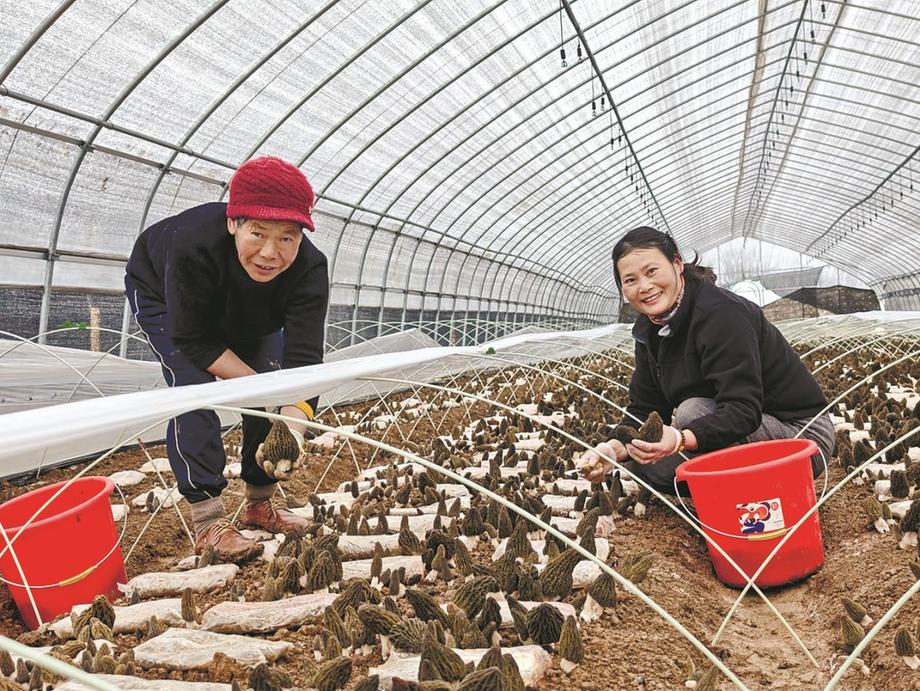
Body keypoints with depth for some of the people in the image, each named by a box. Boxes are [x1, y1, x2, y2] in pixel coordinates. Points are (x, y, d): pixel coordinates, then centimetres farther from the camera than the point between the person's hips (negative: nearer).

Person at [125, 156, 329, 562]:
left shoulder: (309, 268, -37)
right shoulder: (194, 244, -44)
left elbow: (303, 360, -41)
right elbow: (194, 341, -33)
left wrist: (293, 426, -57)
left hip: (247, 315, 3)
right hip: (161, 293, -3)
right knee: (195, 389, -20)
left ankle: (261, 502, 13)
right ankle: (208, 523, -12)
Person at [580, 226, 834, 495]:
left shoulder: (722, 313, -24)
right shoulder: (649, 330, 1)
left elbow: (743, 411, -32)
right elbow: (644, 409, -2)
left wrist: (681, 439, -48)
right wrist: (616, 448, -21)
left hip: (802, 436, -8)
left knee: (693, 412, -31)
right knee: (639, 463, -4)